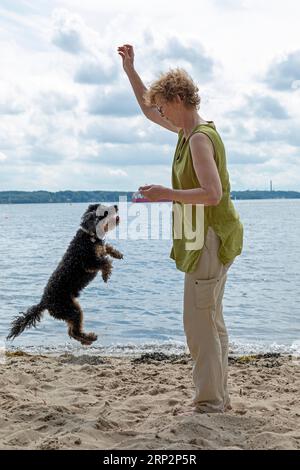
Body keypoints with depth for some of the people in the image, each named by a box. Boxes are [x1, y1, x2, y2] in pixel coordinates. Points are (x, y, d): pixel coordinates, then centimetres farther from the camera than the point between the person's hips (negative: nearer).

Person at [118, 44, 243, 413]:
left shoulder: (200, 139, -18)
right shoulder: (189, 128, 12)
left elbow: (213, 193, -28)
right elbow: (148, 109, 27)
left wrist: (167, 194, -22)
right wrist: (130, 70, 25)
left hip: (210, 238, -10)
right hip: (210, 237, 10)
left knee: (199, 323, -7)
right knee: (212, 322, 14)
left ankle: (209, 402, 1)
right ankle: (219, 396, 23)